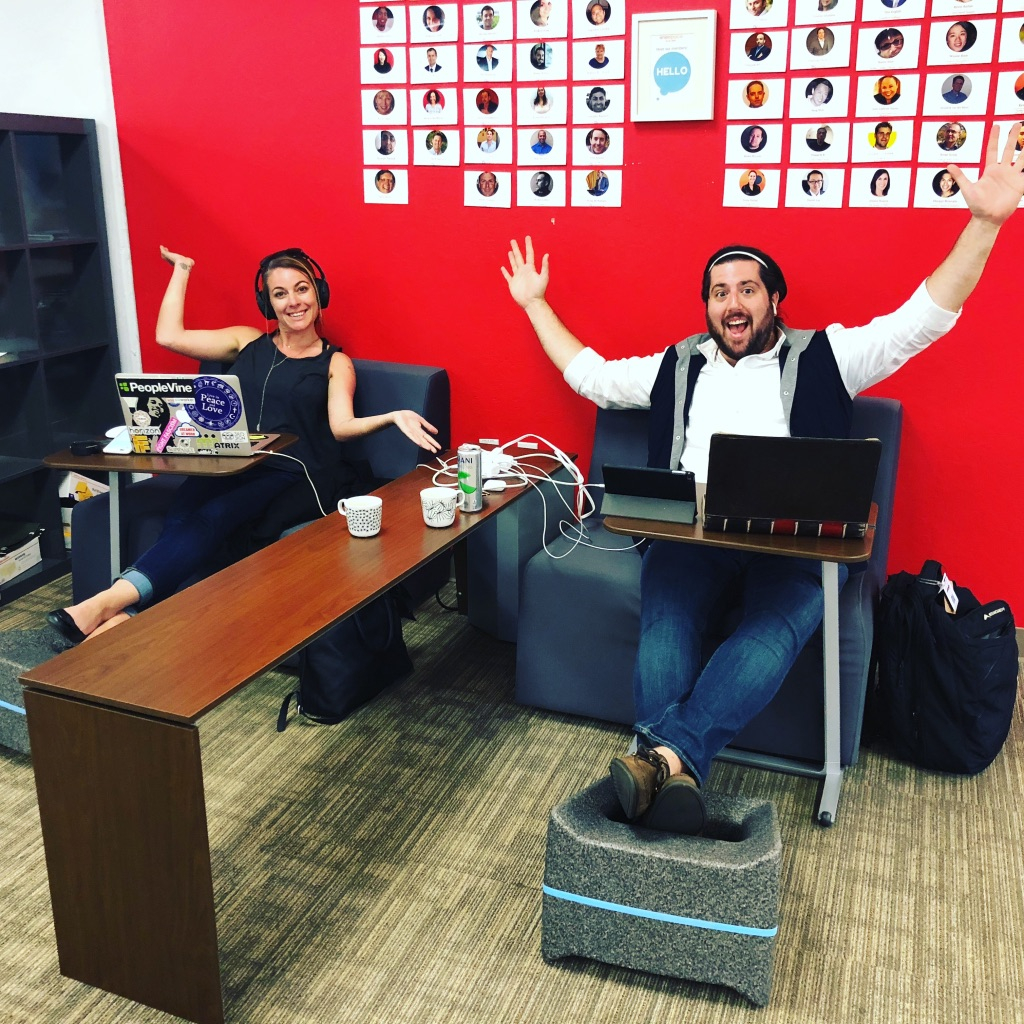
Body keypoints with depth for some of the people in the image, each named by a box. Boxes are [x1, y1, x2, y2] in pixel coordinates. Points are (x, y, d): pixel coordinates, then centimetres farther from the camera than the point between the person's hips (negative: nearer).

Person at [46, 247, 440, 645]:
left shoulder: (335, 363, 13)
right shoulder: (249, 342, 20)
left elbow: (341, 426, -3)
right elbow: (168, 336, 16)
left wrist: (392, 417, -22)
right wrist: (181, 270, 24)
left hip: (293, 477, -3)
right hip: (233, 465, 4)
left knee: (213, 517, -32)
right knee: (181, 516, -30)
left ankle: (113, 600, -42)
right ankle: (128, 615, -42)